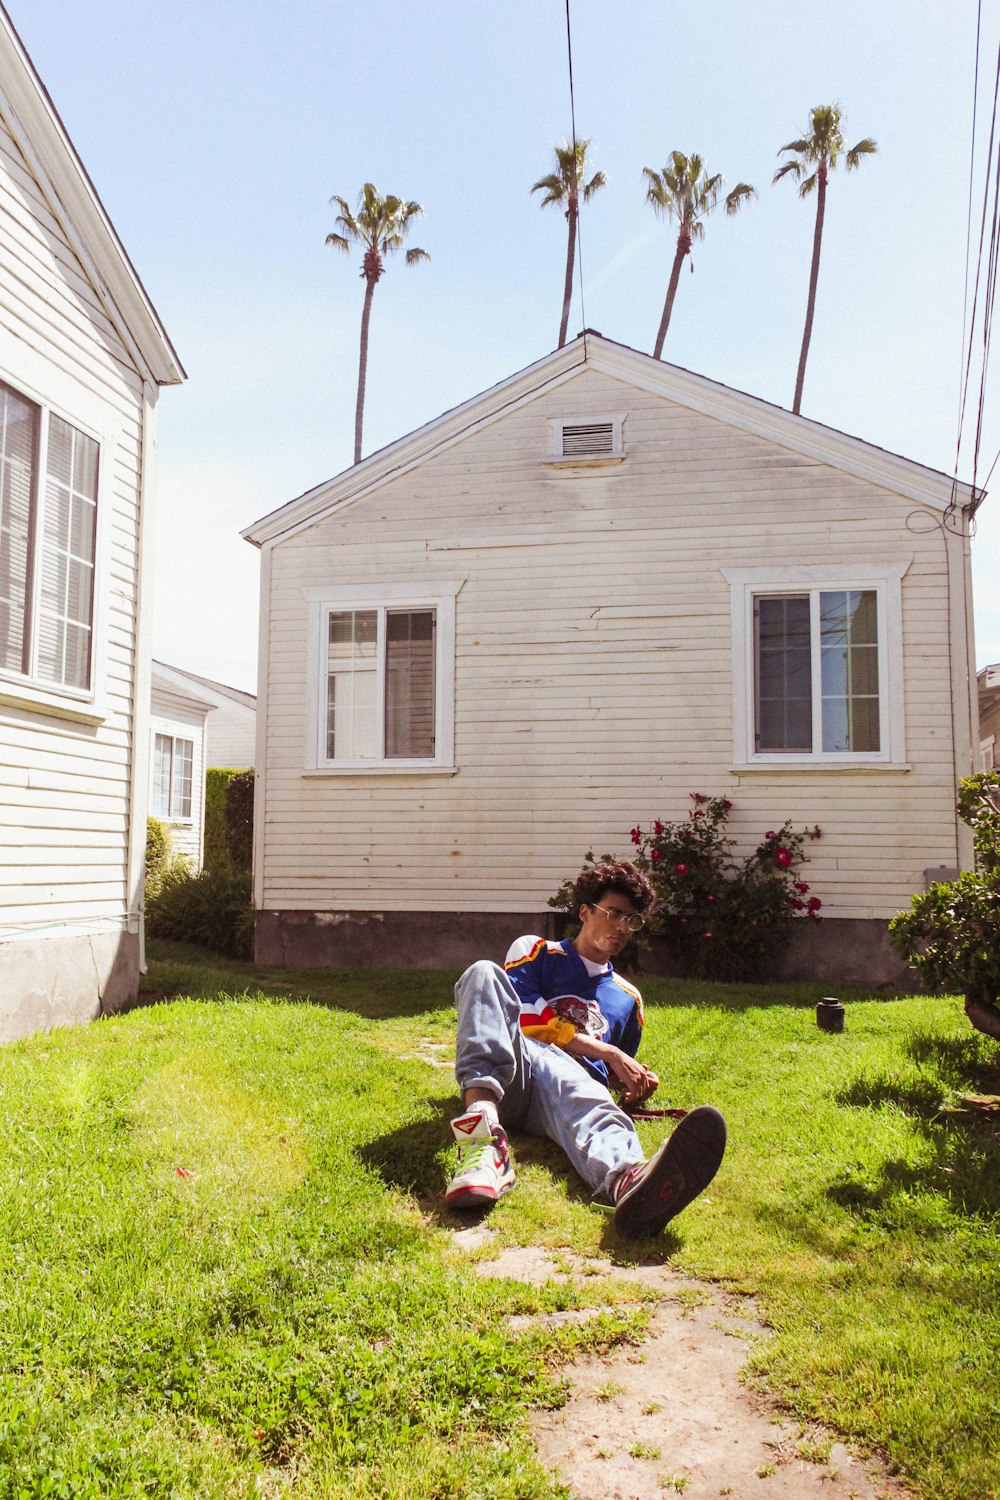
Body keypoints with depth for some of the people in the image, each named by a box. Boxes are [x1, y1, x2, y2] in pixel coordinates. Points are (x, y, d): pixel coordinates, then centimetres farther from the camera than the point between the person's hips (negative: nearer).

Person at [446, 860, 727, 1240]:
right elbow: (525, 1018, 3)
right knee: (485, 973, -29)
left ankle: (629, 1181, -77)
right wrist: (608, 1053, -2)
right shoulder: (536, 952, 20)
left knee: (589, 1099, -39)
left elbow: (615, 1075, 37)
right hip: (503, 1072, -1)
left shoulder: (628, 997, 33)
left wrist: (634, 1084, 11)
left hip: (573, 1079, 1)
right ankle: (483, 1130, -53)